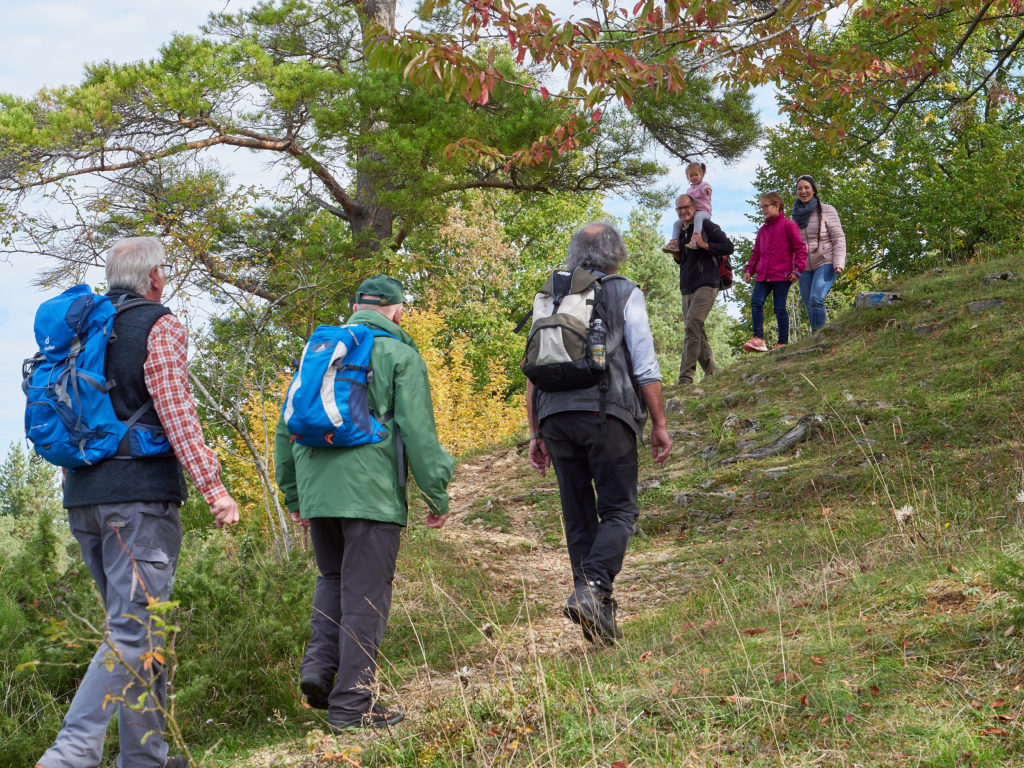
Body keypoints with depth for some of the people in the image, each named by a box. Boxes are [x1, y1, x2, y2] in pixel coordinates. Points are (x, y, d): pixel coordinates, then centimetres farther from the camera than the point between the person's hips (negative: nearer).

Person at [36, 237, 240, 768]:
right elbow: (175, 412, -15)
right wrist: (211, 486, -16)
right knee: (134, 631, -8)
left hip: (84, 498, 8)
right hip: (140, 494, -8)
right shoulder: (159, 326, -6)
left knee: (135, 623, 15)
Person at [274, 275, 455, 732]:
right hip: (371, 491, -5)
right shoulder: (400, 356, 0)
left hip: (316, 489, 5)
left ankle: (319, 663, 2)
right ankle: (351, 705, 2)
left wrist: (293, 493, 26)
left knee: (333, 579, 22)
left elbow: (287, 427, 19)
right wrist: (437, 495, 1)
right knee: (364, 595, 0)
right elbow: (418, 432, -7)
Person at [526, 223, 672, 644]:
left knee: (578, 516, 9)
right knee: (618, 510, 0)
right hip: (607, 413, -4)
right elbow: (645, 368, -1)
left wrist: (536, 432, 18)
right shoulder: (625, 295, 6)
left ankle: (598, 612, 9)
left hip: (556, 416, 4)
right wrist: (659, 425, 5)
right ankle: (593, 588, -22)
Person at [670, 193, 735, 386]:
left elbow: (728, 246, -7)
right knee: (696, 332, 8)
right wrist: (676, 255, 7)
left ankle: (686, 375, -28)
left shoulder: (707, 226, -2)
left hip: (706, 285, -8)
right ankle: (711, 371, 19)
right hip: (687, 289, 8)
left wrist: (705, 245, -17)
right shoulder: (680, 232, 20)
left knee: (692, 324, -22)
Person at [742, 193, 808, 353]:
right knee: (756, 302, -12)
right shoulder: (762, 230, 18)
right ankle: (758, 339, -14)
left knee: (779, 308, -4)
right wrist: (749, 269, 13)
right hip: (763, 274, 6)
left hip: (782, 275, -6)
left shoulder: (788, 225, -1)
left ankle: (783, 343, 6)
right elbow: (756, 252, 25)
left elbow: (800, 248, -4)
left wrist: (797, 270, -10)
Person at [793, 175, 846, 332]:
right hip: (805, 268, 5)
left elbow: (839, 238, -4)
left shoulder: (827, 210, -1)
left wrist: (839, 264, -15)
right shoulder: (796, 215, 12)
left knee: (816, 300, -24)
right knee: (810, 307, 1)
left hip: (825, 263, -5)